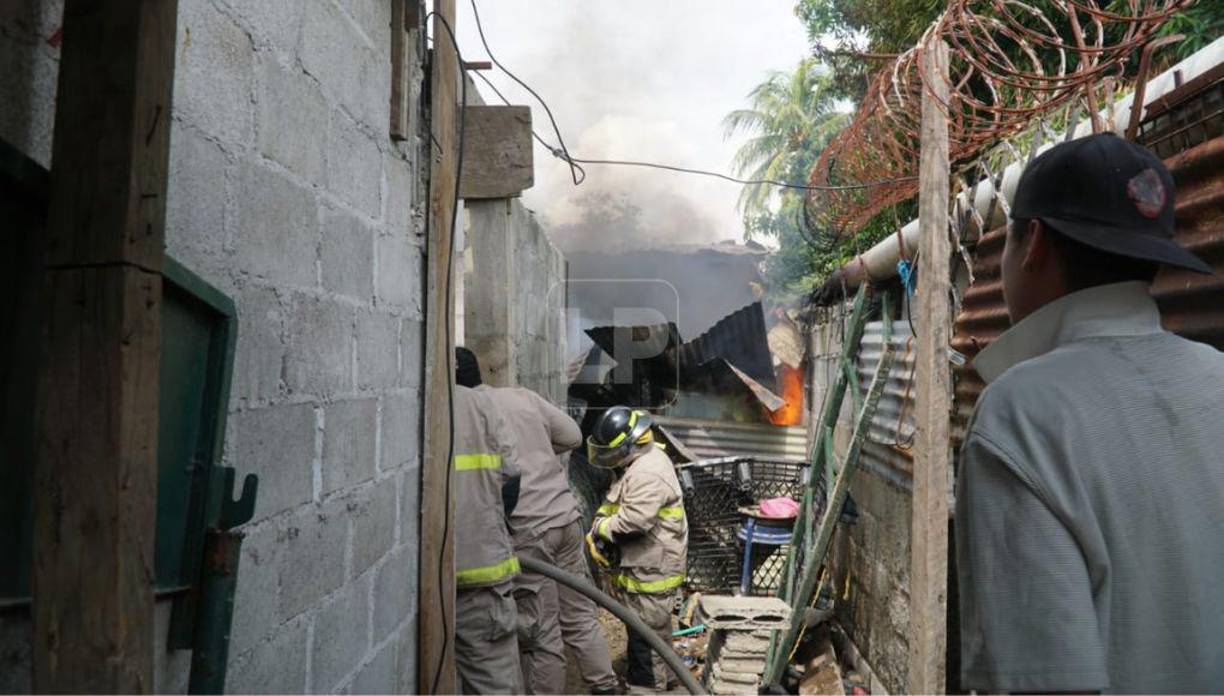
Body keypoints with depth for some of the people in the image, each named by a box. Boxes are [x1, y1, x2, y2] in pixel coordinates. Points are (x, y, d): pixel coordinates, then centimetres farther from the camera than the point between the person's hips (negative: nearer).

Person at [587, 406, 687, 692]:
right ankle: (637, 681, 38)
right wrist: (595, 534, -4)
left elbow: (633, 521, -31)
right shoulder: (636, 464, 10)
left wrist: (599, 529, -14)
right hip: (641, 567, 11)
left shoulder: (648, 474, -25)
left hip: (650, 570, -11)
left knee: (648, 636, 2)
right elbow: (611, 504, 13)